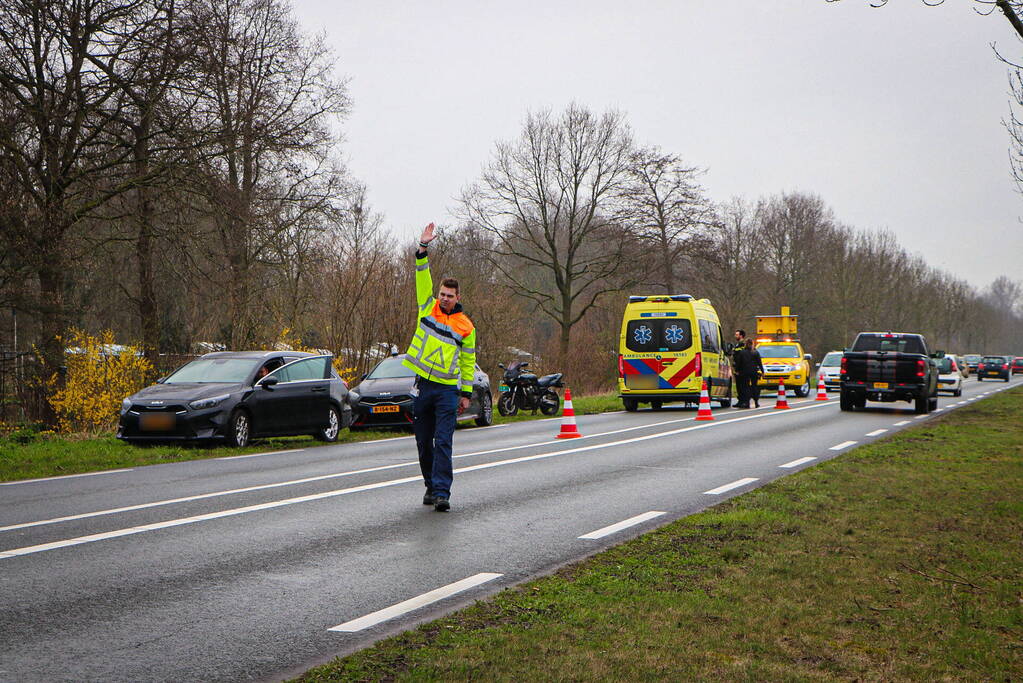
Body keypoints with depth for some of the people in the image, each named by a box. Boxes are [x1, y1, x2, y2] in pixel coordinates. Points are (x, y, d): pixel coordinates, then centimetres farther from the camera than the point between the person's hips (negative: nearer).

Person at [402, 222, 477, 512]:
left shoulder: (466, 326, 4)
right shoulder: (428, 309, 9)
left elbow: (468, 362, 9)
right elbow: (423, 279, -1)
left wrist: (466, 393, 7)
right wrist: (423, 248, -12)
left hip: (447, 390, -3)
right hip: (421, 386, 3)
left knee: (443, 442, -10)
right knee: (424, 442, 8)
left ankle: (442, 492, -13)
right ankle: (430, 485, 22)